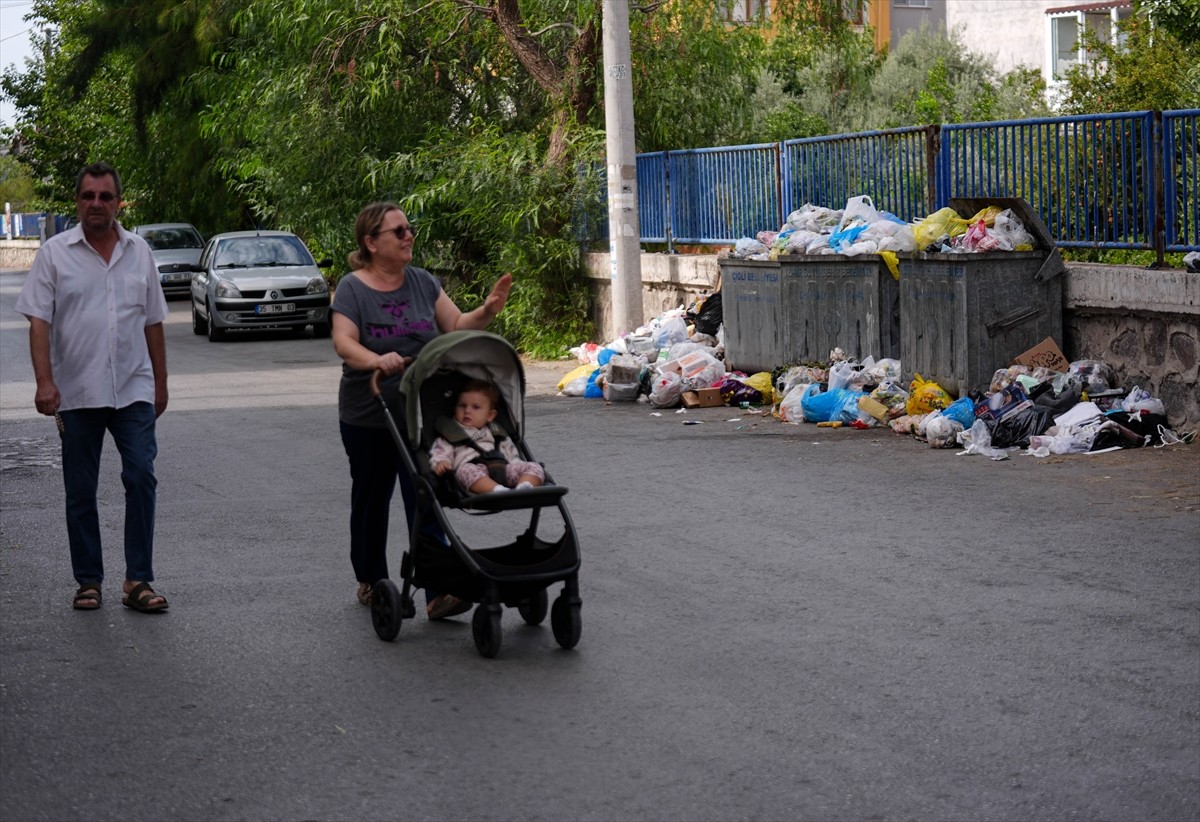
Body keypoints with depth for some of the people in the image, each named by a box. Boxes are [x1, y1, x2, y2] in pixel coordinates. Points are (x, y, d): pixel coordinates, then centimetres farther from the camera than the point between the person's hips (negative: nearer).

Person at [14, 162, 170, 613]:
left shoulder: (139, 251, 8)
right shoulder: (55, 253, -1)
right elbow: (39, 322, -6)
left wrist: (160, 384, 12)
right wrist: (44, 381, -17)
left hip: (134, 391, 1)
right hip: (77, 394, -1)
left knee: (141, 479, -7)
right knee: (80, 492, 6)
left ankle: (138, 580, -1)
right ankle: (88, 580, 17)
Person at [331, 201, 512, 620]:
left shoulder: (423, 282, 5)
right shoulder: (353, 288, -8)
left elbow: (456, 326, 6)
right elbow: (344, 342, -21)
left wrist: (487, 311, -14)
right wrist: (376, 360, -41)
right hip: (367, 417, -2)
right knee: (371, 499, 14)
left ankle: (437, 593, -12)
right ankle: (371, 582, 33)